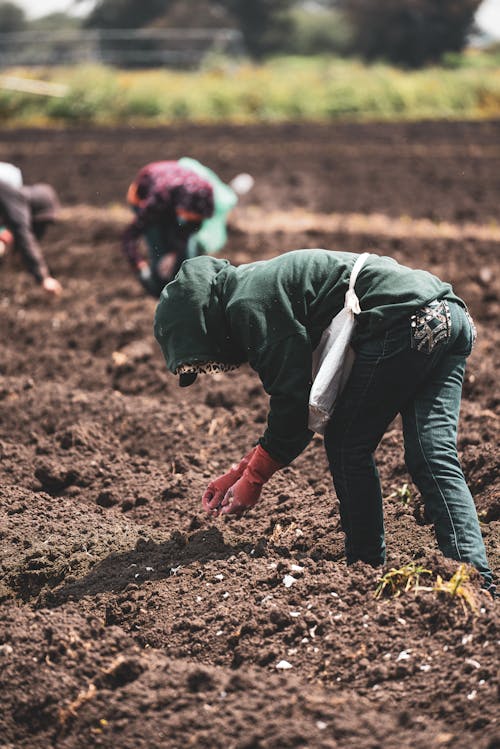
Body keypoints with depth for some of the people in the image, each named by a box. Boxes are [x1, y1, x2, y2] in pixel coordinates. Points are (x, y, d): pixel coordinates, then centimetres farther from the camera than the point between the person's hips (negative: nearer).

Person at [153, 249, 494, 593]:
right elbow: (303, 402, 28)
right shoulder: (263, 285, 26)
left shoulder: (247, 305, -5)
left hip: (403, 321, -10)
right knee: (435, 460, 3)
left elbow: (294, 397, -8)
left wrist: (254, 478, 3)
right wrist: (241, 472, 26)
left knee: (348, 448, 4)